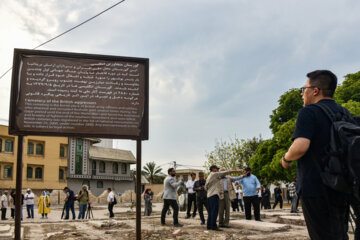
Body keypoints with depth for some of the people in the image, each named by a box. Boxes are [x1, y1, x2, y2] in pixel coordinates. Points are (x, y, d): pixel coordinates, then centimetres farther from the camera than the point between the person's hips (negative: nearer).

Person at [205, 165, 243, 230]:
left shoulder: (208, 177, 22)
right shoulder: (214, 174, -4)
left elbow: (206, 187, 22)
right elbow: (226, 172, -6)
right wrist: (236, 171, -6)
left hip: (209, 195, 10)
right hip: (214, 194, -10)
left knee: (210, 211, 9)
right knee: (215, 210, -12)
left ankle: (209, 225, 9)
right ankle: (214, 226, -16)